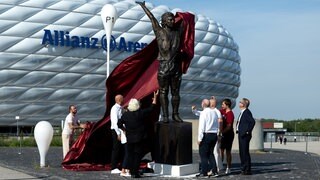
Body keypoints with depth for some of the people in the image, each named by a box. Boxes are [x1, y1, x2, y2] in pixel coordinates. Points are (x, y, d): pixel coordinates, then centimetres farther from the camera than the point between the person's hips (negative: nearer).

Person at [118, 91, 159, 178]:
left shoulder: (125, 114, -4)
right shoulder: (140, 113, -10)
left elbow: (119, 124, 0)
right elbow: (151, 108, 0)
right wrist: (155, 97, 9)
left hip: (129, 138, 3)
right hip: (139, 138, -2)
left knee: (130, 155, 11)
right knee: (137, 155, 1)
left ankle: (132, 172, 14)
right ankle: (135, 173, -1)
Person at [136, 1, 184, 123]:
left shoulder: (178, 31, 9)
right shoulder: (160, 32, 1)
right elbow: (152, 17, 10)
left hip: (176, 67, 3)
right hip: (164, 66, -3)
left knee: (175, 92, 6)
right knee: (163, 92, 0)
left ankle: (175, 114, 13)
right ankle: (165, 116, 2)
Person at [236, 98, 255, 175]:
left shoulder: (247, 112, -14)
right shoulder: (242, 112, 16)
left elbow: (252, 122, -25)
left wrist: (248, 131, -19)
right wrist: (239, 132, 13)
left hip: (245, 135, -10)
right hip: (241, 135, 10)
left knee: (245, 152, -6)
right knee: (241, 152, 13)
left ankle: (247, 170, -2)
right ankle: (243, 169, 21)